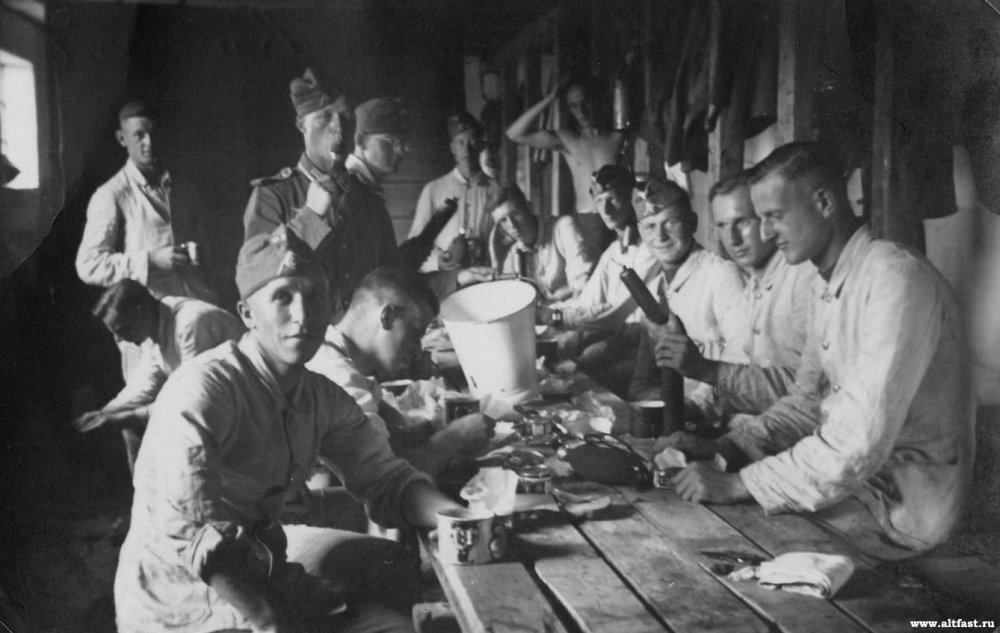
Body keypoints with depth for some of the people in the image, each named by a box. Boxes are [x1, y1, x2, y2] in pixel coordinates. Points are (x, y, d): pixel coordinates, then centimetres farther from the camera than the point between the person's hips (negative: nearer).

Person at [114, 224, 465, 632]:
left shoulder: (323, 398, -3)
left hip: (259, 559, 7)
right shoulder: (200, 392, -26)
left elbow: (385, 477, 1)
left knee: (395, 570, 14)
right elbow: (191, 536, -31)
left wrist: (455, 517, -17)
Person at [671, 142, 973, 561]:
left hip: (904, 501, -8)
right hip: (852, 469, 8)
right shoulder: (826, 284, 9)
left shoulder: (895, 279, -23)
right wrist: (726, 447, -3)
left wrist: (738, 485, -25)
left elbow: (860, 444, -29)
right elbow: (808, 400, 13)